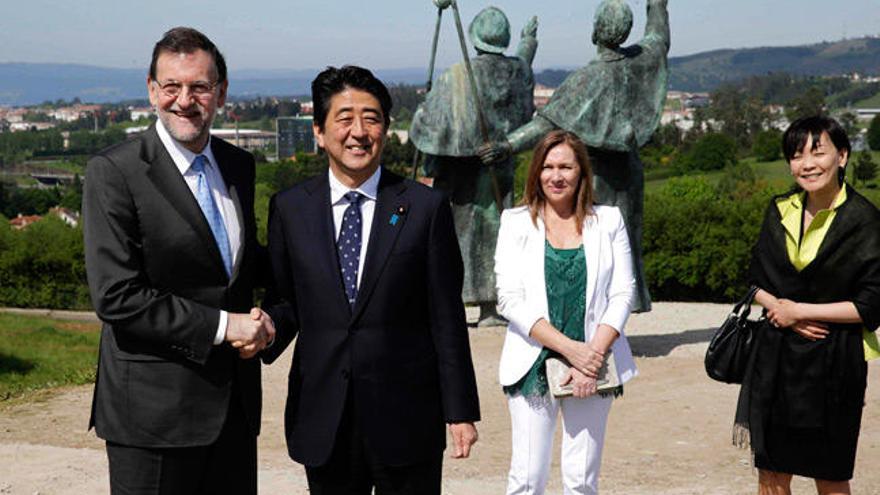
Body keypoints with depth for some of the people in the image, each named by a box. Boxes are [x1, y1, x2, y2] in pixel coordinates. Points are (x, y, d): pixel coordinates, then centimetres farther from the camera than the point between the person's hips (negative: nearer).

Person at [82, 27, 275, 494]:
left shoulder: (239, 165, 9)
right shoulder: (113, 172, -12)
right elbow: (116, 296, -18)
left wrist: (256, 322, 0)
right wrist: (222, 325, -16)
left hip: (235, 401, 6)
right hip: (153, 409, -6)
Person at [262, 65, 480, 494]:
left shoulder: (426, 208, -2)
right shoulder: (289, 208, 4)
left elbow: (447, 318, -2)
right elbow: (288, 301, 9)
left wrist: (460, 410, -2)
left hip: (405, 418, -1)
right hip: (322, 422, 2)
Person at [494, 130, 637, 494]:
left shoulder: (608, 221, 7)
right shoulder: (516, 222, 3)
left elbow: (623, 294, 3)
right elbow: (509, 299, -5)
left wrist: (594, 353, -11)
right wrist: (569, 348, -14)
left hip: (592, 367, 1)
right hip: (534, 364, -1)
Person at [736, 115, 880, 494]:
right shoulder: (779, 211, 6)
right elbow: (756, 282, 12)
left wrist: (799, 310, -12)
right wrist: (778, 308, -9)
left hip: (832, 362, -4)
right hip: (775, 357, 5)